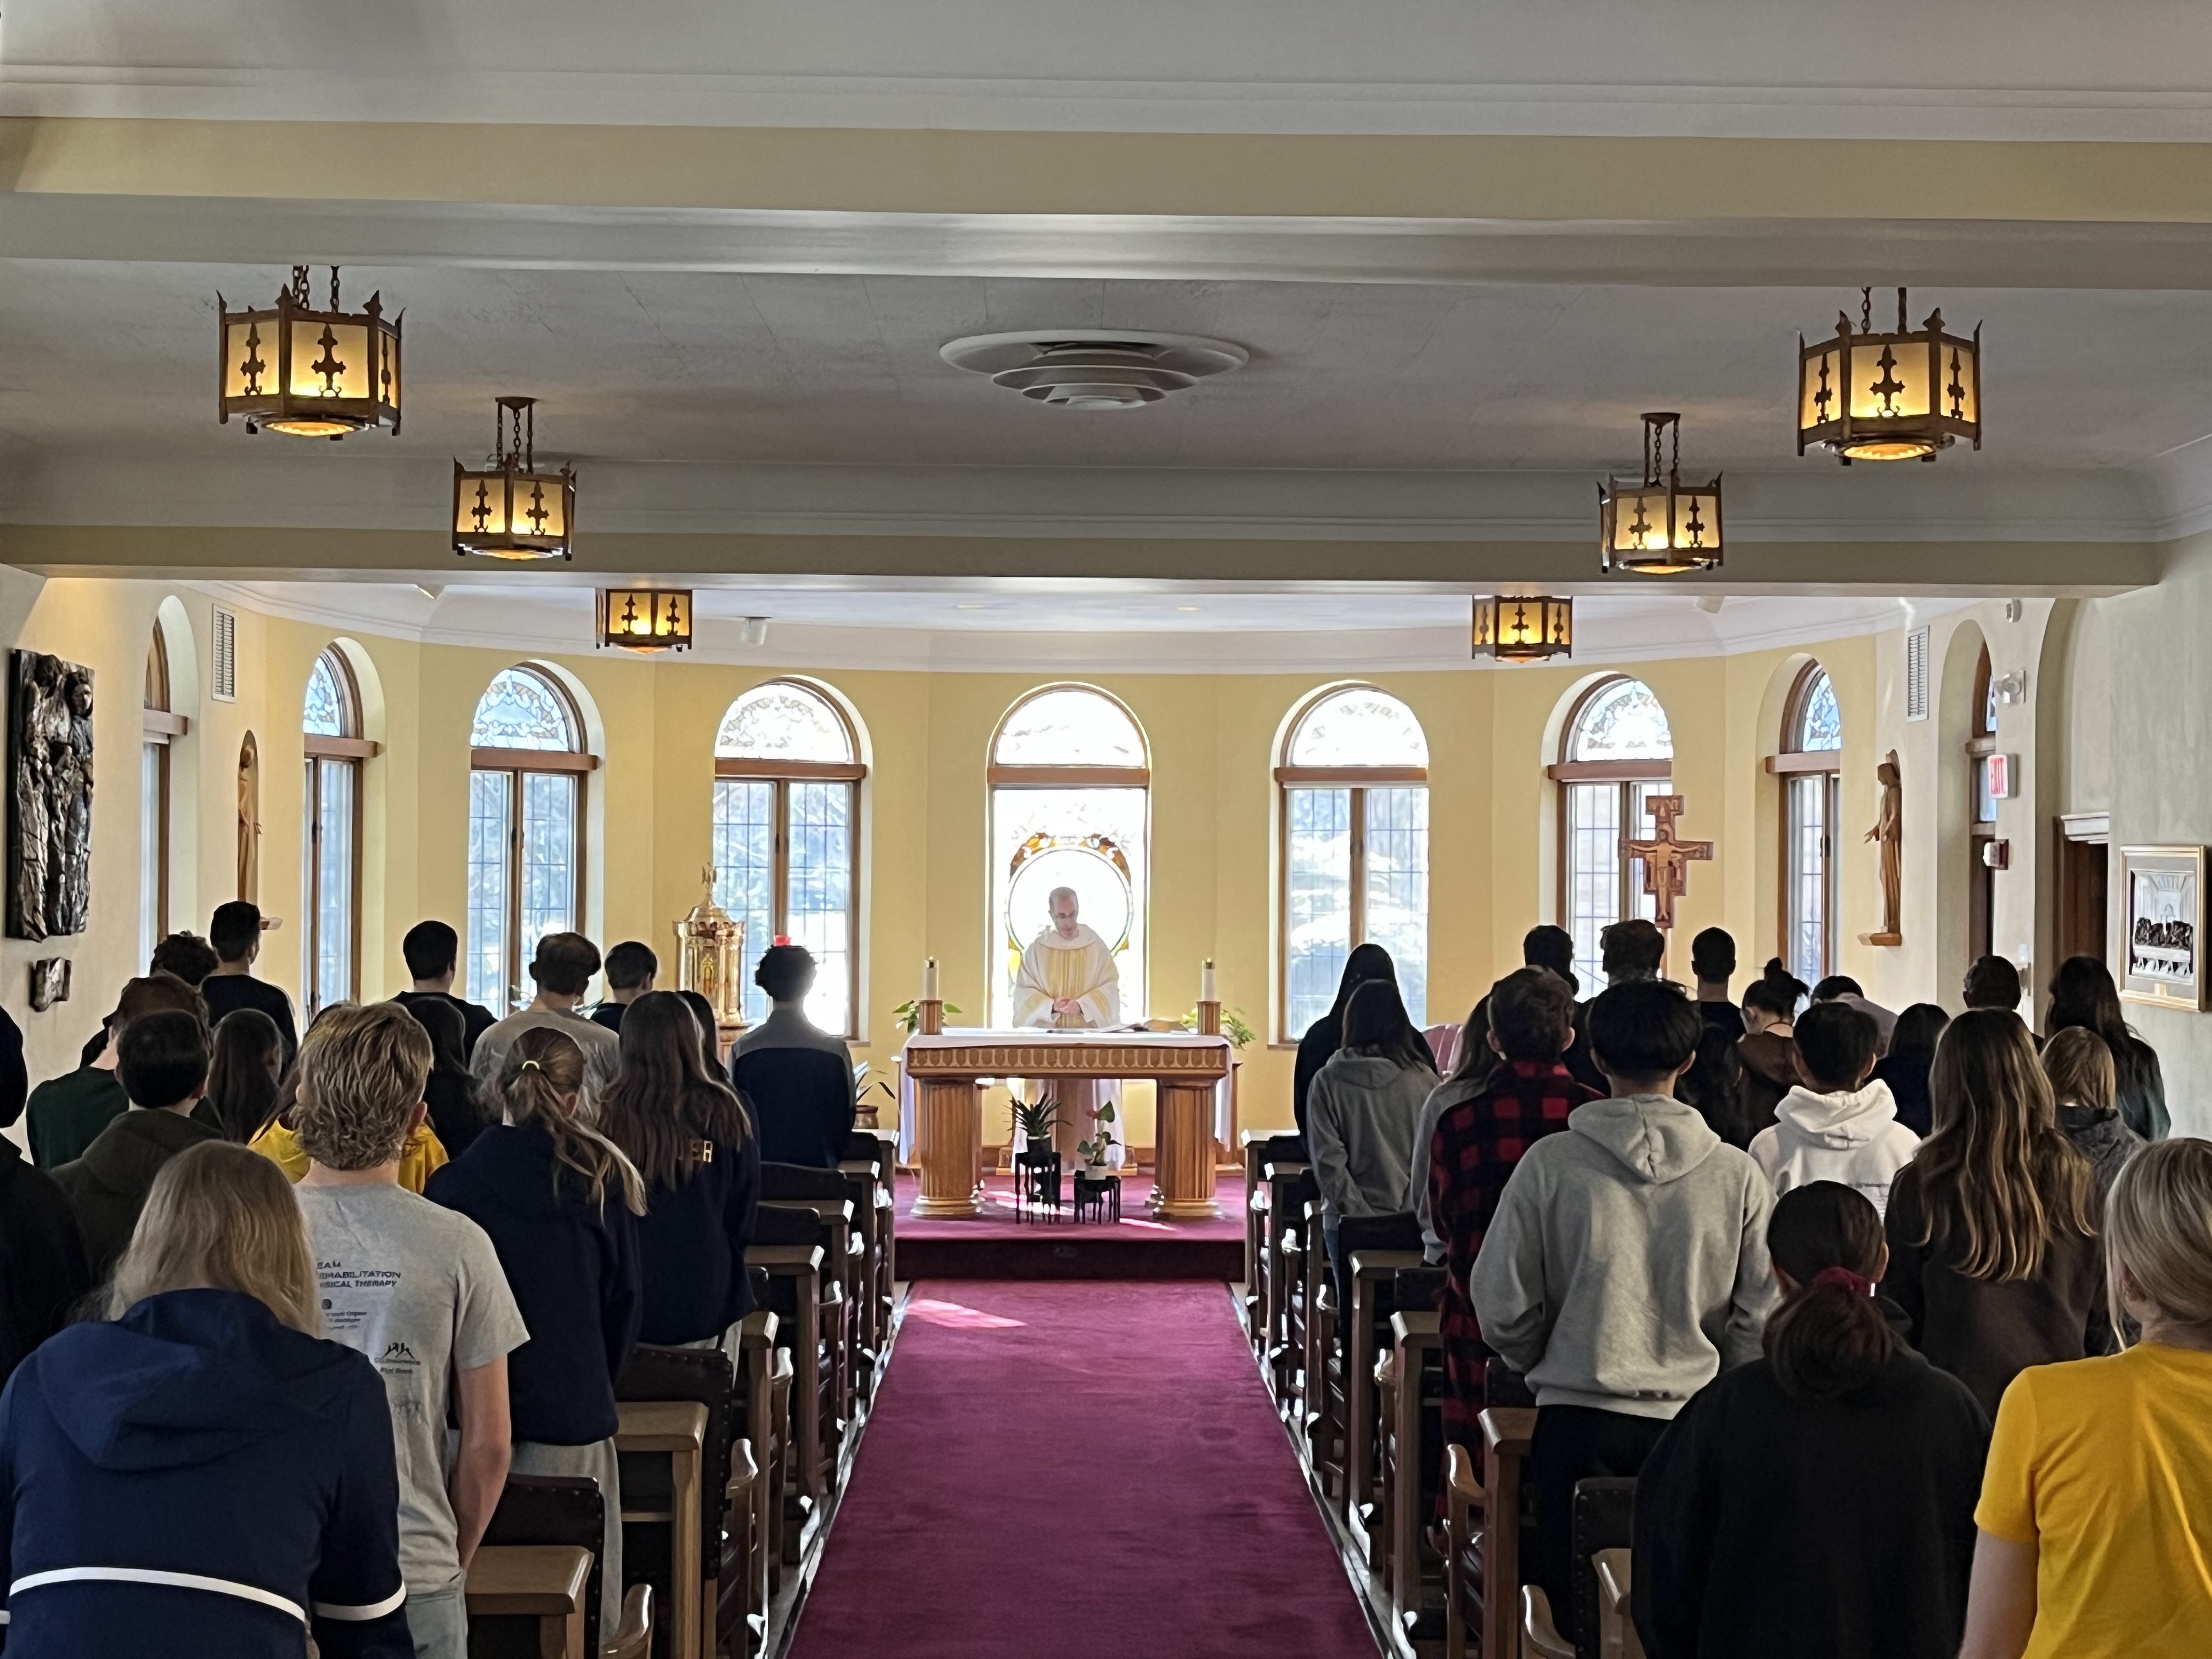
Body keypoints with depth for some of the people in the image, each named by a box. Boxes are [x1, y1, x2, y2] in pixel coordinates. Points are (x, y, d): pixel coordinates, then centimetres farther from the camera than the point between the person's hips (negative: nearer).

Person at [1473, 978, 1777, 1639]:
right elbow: (1764, 1314, -1)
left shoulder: (1551, 1163, -7)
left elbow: (1502, 1306, -3)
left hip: (1576, 1420, -1)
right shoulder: (1736, 1174, -5)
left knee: (1573, 1610, 10)